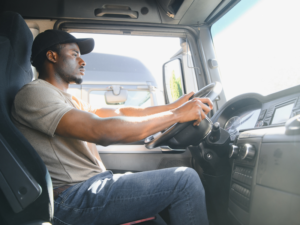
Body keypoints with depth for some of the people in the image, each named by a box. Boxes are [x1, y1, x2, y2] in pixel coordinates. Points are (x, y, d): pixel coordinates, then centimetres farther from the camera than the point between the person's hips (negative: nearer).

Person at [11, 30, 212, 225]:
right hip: (73, 198, -9)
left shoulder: (69, 101, 21)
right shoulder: (34, 93, -11)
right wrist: (176, 115, -19)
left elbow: (120, 113, 14)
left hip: (96, 182, 10)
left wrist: (175, 105, 7)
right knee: (185, 180, -16)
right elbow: (102, 132, -25)